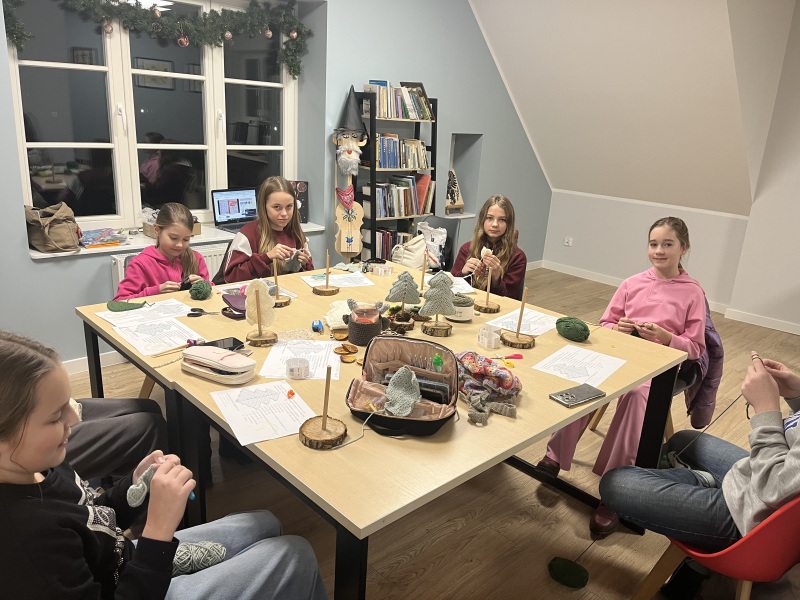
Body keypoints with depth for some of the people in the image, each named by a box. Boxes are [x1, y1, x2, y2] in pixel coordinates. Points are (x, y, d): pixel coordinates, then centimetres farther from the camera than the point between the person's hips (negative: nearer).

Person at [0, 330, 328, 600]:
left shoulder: (37, 468, -12)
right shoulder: (27, 538, -39)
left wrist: (134, 486, -14)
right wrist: (158, 530, -35)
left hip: (124, 564, 8)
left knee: (265, 525, 20)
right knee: (296, 555, 2)